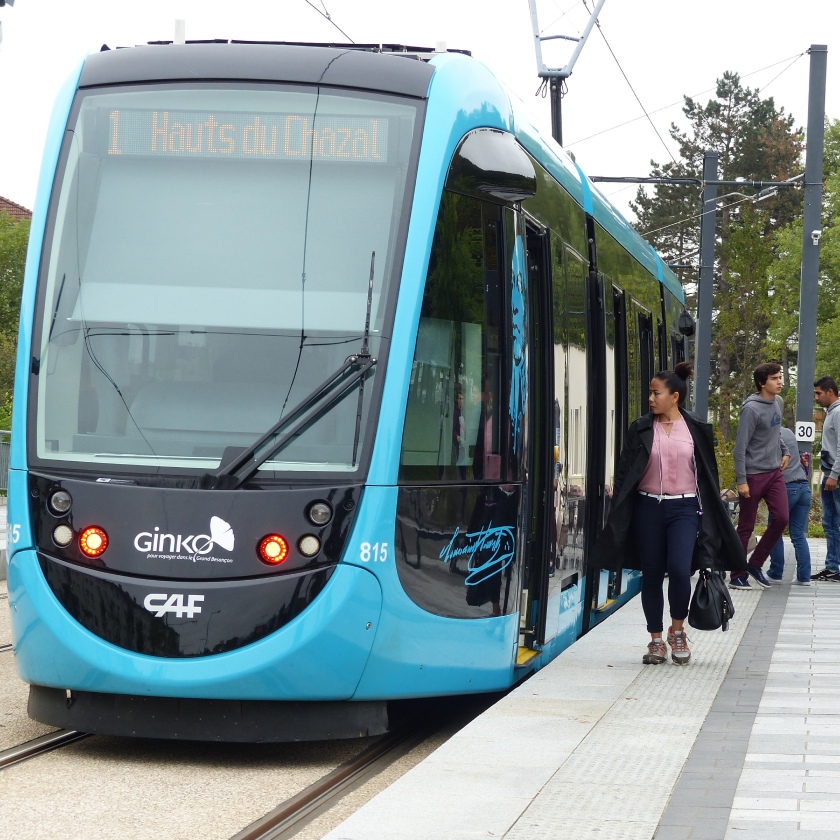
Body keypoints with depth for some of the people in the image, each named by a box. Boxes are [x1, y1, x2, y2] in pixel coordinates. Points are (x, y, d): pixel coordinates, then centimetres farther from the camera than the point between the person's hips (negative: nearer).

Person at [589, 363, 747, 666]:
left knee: (679, 569, -16)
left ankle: (678, 629, 8)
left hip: (684, 508, -1)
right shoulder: (641, 429, 5)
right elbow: (624, 472, 6)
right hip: (648, 507, 2)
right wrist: (618, 514, 0)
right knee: (651, 574, 3)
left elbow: (709, 474, 9)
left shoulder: (696, 430, 4)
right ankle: (656, 640, 15)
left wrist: (708, 514, 7)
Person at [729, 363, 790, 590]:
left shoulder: (778, 402, 8)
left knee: (781, 519, -3)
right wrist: (741, 480, -19)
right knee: (746, 527, 1)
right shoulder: (751, 409, -17)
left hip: (774, 472, 7)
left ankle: (756, 565, 12)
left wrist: (784, 452, 12)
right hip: (753, 475, -7)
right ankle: (737, 576, 11)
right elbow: (740, 447, -17)